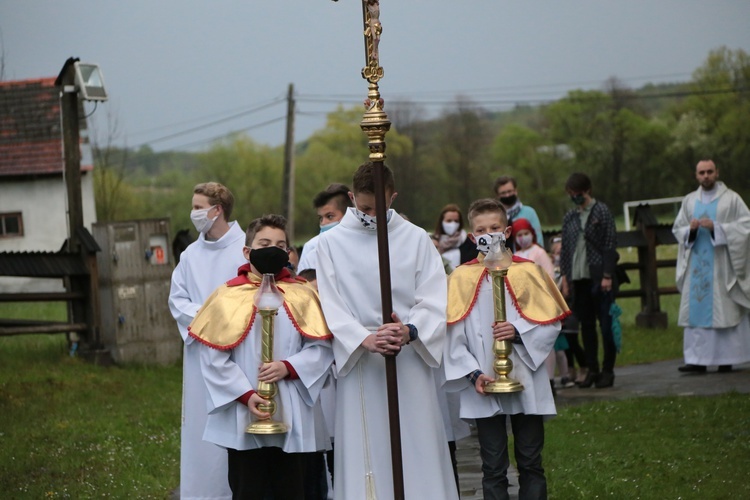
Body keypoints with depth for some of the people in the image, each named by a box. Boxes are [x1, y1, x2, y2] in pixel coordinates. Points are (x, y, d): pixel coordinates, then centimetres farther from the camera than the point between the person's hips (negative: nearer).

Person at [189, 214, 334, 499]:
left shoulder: (300, 296, 6)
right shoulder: (228, 297, 0)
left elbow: (321, 347, 0)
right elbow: (213, 357, -5)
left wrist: (288, 367, -17)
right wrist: (245, 395, -14)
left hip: (292, 418, 1)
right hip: (243, 418, -1)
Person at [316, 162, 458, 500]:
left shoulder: (416, 239, 7)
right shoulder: (331, 243, 4)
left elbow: (434, 301, 1)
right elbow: (331, 306, -3)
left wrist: (410, 331, -19)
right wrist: (365, 340, -19)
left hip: (411, 361, 1)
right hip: (358, 363, -1)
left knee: (418, 452, -1)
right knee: (364, 457, -2)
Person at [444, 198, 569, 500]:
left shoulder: (527, 271, 3)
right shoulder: (461, 278, 1)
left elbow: (552, 322, 2)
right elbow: (454, 335, -2)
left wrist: (519, 331, -15)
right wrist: (473, 373, -13)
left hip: (526, 384, 1)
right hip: (484, 388, 0)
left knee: (530, 464, 6)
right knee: (493, 469, 5)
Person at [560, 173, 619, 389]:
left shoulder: (602, 212, -3)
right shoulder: (569, 217, 11)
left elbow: (610, 245, -6)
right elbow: (565, 248, 15)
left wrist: (607, 276, -12)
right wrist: (565, 277, 8)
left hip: (599, 277, -5)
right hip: (579, 278, 5)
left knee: (606, 323, -2)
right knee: (586, 324, 7)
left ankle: (607, 370, 4)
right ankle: (592, 370, 12)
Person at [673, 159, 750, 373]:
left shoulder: (731, 199, 1)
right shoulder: (689, 201, 13)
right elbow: (677, 229, 14)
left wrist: (716, 227, -17)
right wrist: (690, 229, -9)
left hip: (722, 265, -4)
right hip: (697, 266, 4)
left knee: (724, 311, -5)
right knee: (696, 310, -3)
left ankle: (726, 360, 0)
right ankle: (698, 360, -5)